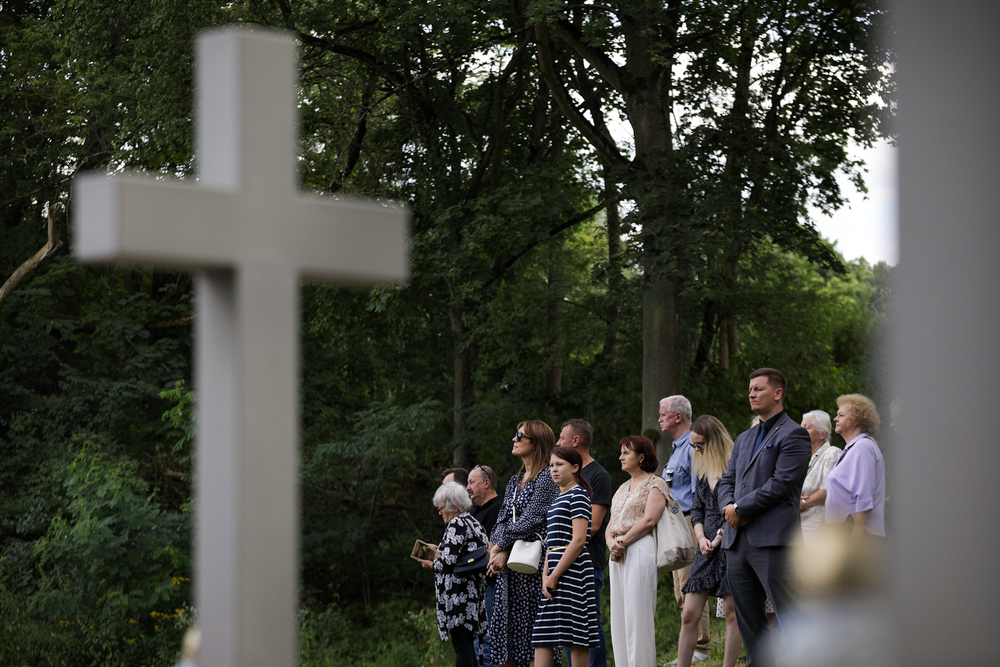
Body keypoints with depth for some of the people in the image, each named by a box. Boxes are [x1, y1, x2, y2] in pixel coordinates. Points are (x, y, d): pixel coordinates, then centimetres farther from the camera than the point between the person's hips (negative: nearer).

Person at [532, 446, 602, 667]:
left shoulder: (578, 495, -6)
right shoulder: (557, 499, 20)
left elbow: (578, 540, -15)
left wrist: (555, 575, -15)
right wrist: (546, 576, 4)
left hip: (572, 570, -9)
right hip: (555, 572, 9)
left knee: (575, 636, -7)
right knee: (543, 636, 3)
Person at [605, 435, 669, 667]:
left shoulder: (655, 483, 0)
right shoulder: (622, 489, 24)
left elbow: (649, 520, -12)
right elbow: (611, 525, 19)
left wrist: (623, 542, -12)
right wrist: (611, 544, -2)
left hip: (640, 550, -8)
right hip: (618, 555, 8)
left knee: (638, 615, -11)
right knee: (619, 617, 3)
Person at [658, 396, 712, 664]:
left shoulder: (693, 446, -11)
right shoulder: (676, 448, 21)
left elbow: (700, 491, -18)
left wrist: (695, 525, -22)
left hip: (689, 521, -11)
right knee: (681, 590, 10)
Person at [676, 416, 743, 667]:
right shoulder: (701, 469, 15)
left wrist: (720, 537, -11)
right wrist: (701, 538, 2)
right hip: (707, 549, 6)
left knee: (732, 613, -2)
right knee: (689, 615, 1)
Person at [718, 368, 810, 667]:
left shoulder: (793, 435, -3)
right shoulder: (744, 439, 23)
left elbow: (780, 484, -13)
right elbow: (727, 481, 20)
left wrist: (740, 508, -10)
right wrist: (729, 506, -2)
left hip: (772, 539, -8)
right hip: (737, 540, 8)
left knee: (790, 620, -10)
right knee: (748, 619, 10)